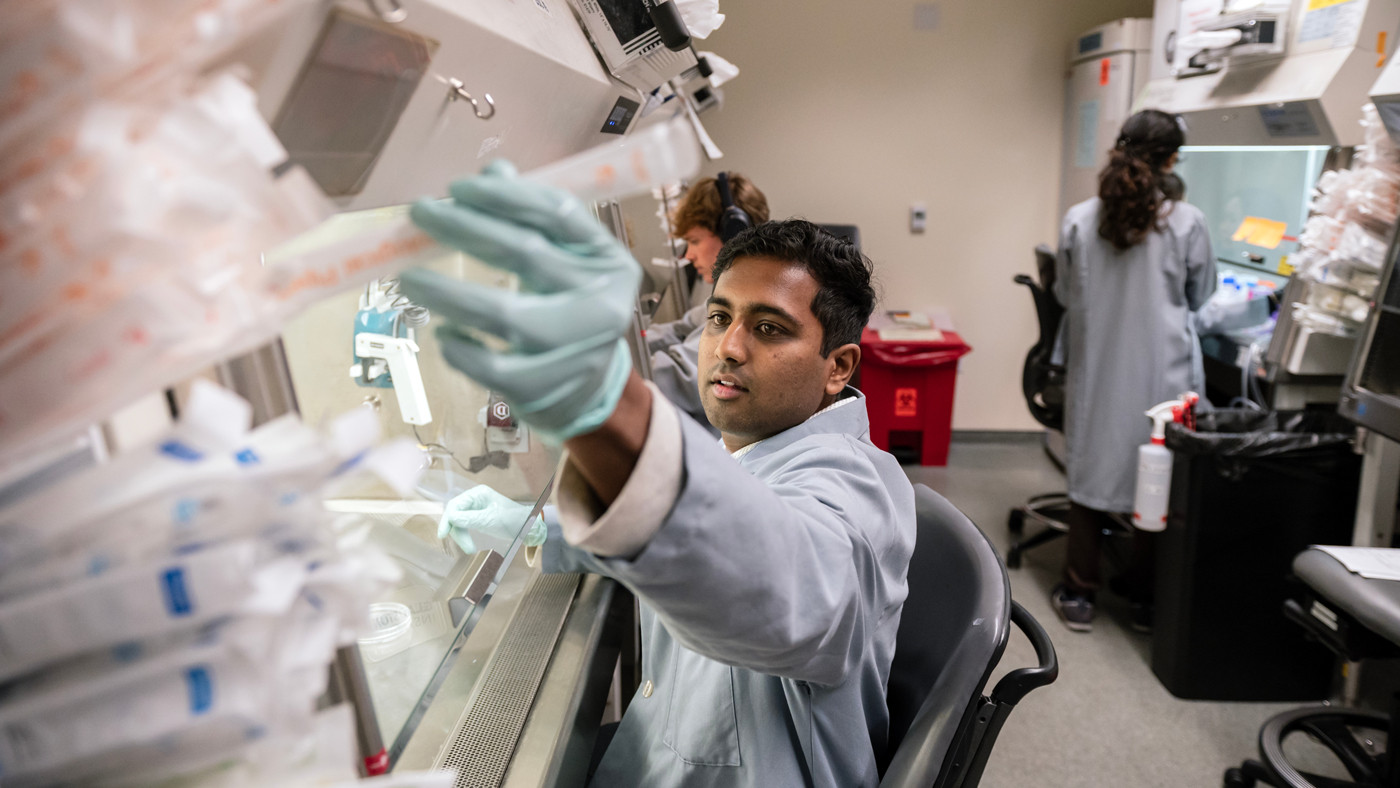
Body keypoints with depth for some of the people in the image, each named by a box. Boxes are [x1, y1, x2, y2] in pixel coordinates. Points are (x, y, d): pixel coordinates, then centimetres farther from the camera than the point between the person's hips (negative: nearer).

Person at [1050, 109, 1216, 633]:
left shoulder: (1079, 220, -6)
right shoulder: (1187, 223, -10)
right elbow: (1199, 297, 5)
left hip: (1095, 368, 2)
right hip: (1160, 371, -1)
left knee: (1091, 471, 12)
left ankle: (1078, 596, 21)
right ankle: (1145, 598, 27)